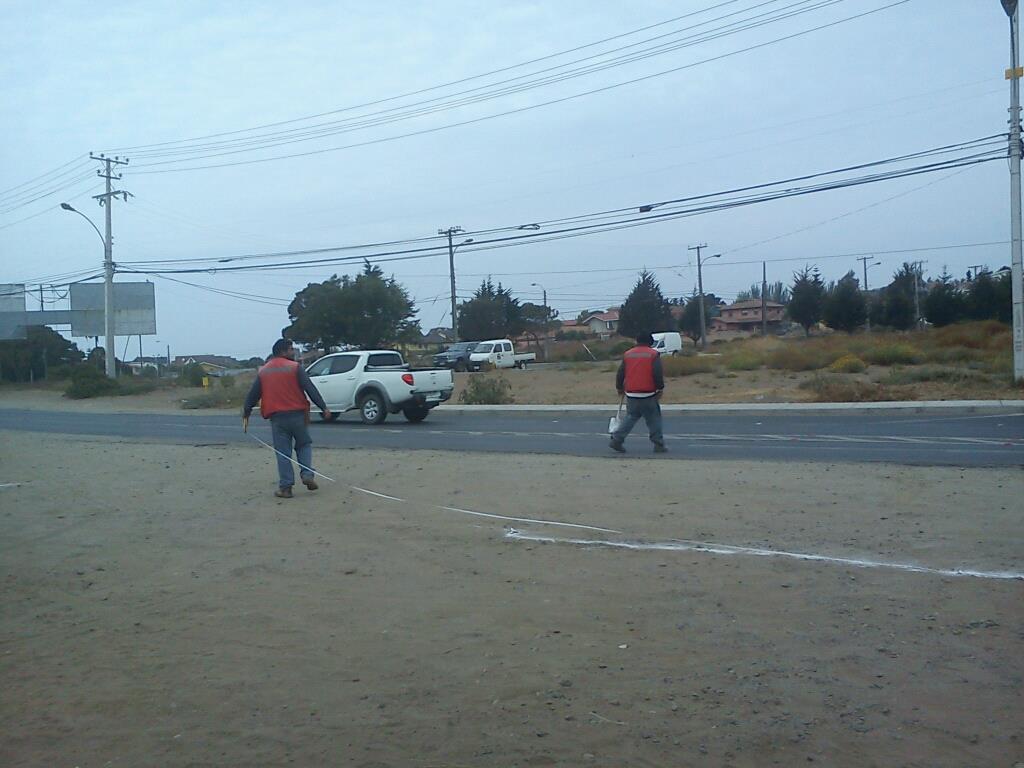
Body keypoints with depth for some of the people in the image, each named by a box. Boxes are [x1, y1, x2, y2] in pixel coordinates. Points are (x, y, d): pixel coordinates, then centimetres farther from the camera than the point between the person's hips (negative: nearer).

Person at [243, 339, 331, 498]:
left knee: (283, 452, 6)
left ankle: (285, 487, 3)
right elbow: (310, 389, -9)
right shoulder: (295, 368, -3)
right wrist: (323, 407, -10)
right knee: (304, 445, 16)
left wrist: (246, 412, 25)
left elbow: (253, 395, 12)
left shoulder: (263, 372, 9)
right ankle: (307, 475, 0)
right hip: (297, 415, -2)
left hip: (276, 417, 2)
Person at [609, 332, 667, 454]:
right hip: (648, 395, -4)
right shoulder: (653, 354, -2)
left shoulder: (627, 354, 9)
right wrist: (660, 389, 0)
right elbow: (658, 374, -10)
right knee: (654, 419, 5)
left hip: (631, 394, 4)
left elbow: (620, 374, 11)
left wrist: (620, 388, 23)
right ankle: (659, 445, 6)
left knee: (630, 417, 15)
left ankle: (616, 440, 8)